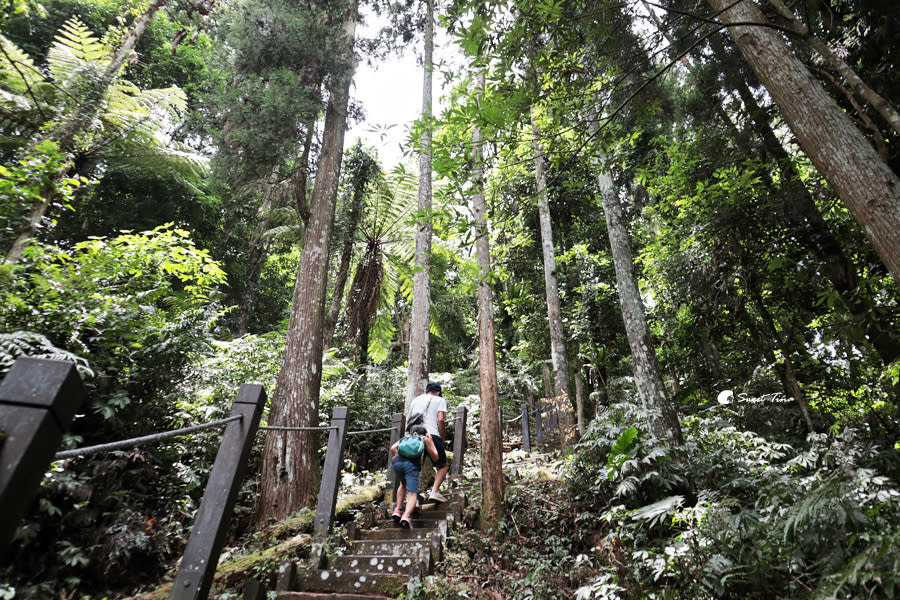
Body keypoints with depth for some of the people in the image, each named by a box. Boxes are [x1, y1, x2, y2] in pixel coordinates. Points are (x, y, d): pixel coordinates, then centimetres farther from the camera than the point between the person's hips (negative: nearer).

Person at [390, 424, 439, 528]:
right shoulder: (425, 439, 29)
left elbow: (393, 448, 19)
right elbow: (435, 457, 27)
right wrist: (431, 441, 35)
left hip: (396, 462, 4)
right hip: (411, 464, -4)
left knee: (403, 484, 30)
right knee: (412, 494, -3)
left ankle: (398, 510, 18)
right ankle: (406, 516, -27)